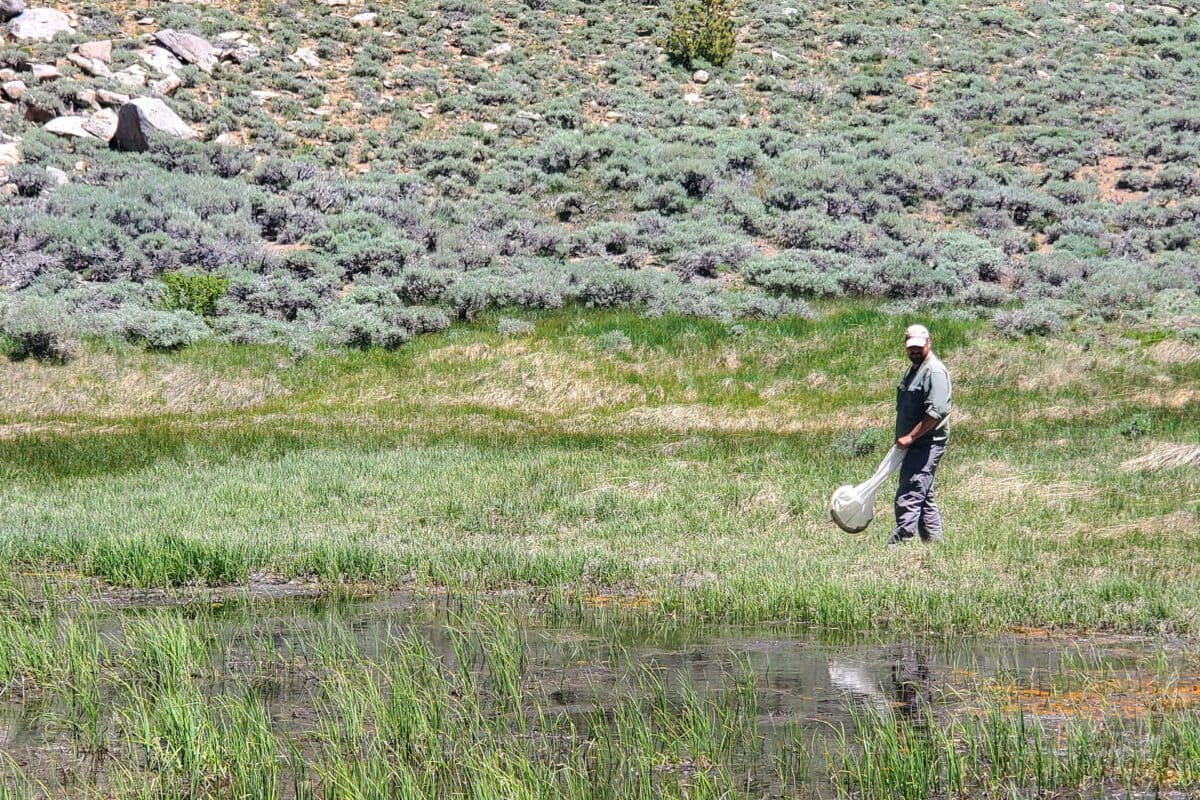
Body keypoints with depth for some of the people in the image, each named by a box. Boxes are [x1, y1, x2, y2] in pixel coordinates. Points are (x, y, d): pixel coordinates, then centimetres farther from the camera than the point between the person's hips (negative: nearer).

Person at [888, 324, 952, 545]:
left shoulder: (935, 371, -13)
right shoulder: (913, 371, 20)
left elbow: (936, 411, -23)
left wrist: (910, 437, -22)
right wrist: (903, 439, 23)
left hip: (926, 444, -11)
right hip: (914, 446, 11)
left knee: (909, 498, -15)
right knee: (924, 497, 15)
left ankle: (900, 541, -19)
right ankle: (934, 539, 22)